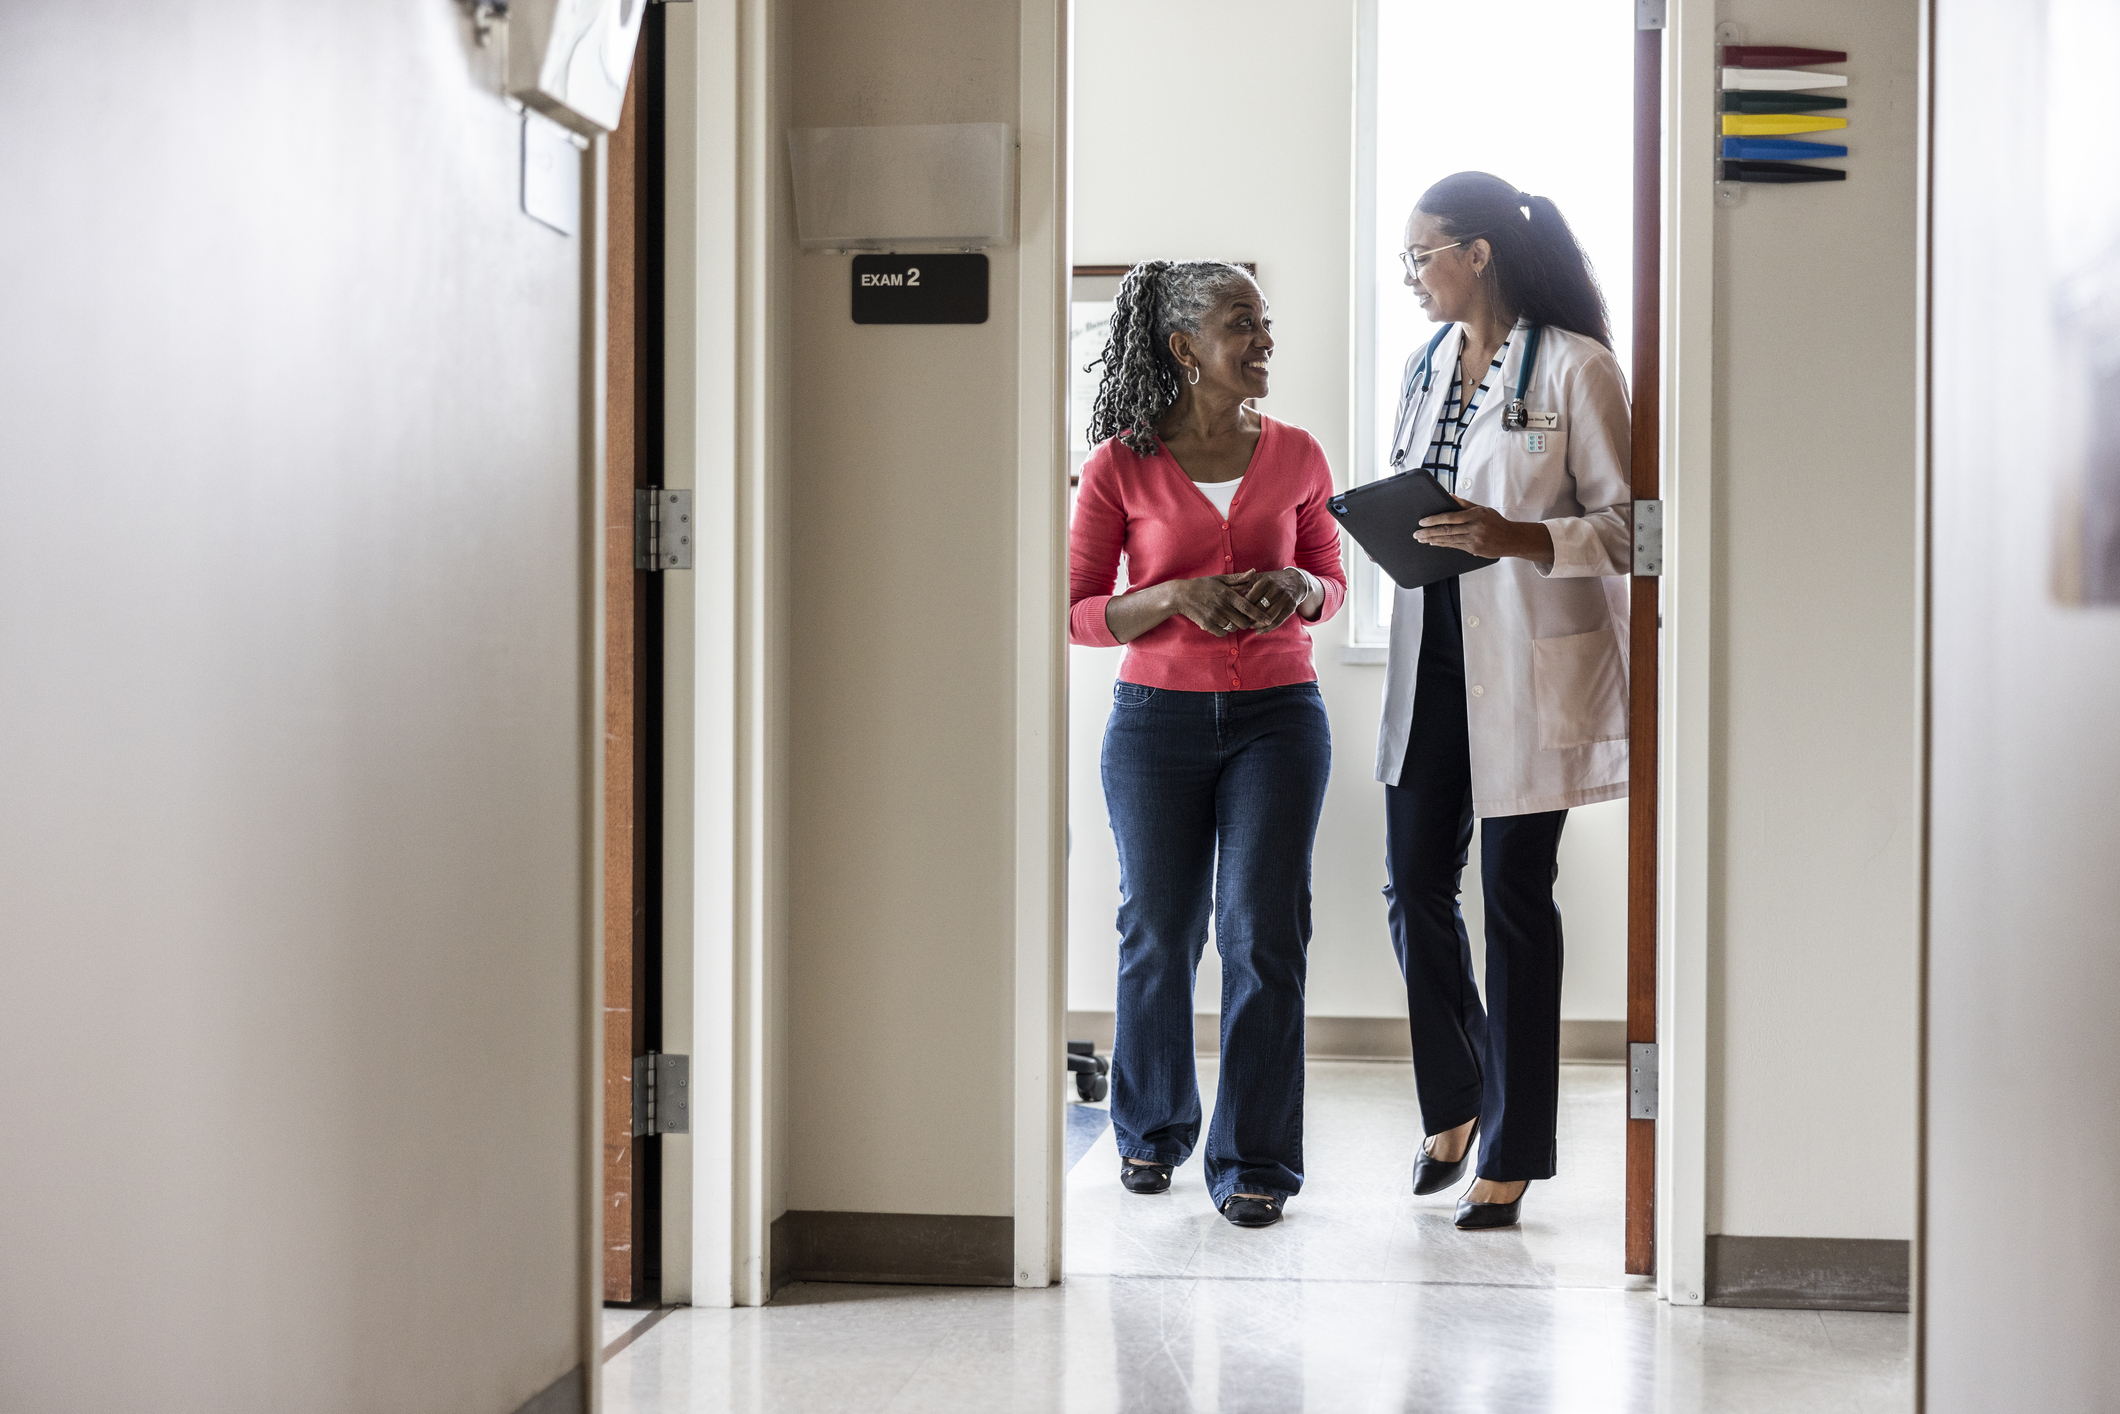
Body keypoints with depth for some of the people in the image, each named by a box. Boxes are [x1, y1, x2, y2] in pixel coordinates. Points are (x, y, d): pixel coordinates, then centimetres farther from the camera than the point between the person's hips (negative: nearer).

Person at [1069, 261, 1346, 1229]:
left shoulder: (1295, 457, 3)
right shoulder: (1121, 466, -3)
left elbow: (1333, 582, 15)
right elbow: (1077, 611, -2)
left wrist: (1300, 588, -9)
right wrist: (1179, 597, -18)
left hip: (1278, 715, 1)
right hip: (1158, 717, -1)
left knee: (1264, 932, -5)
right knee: (1158, 930, 8)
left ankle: (1252, 1161, 4)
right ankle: (1152, 1129, 30)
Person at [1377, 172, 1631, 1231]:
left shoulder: (1575, 369, -10)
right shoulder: (1426, 365, 12)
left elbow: (1626, 524, -11)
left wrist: (1518, 538, -25)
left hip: (1529, 669, -6)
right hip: (1432, 658, 6)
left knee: (1515, 898, 1)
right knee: (1415, 887, 8)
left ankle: (1512, 1153, 13)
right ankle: (1455, 1100, 31)